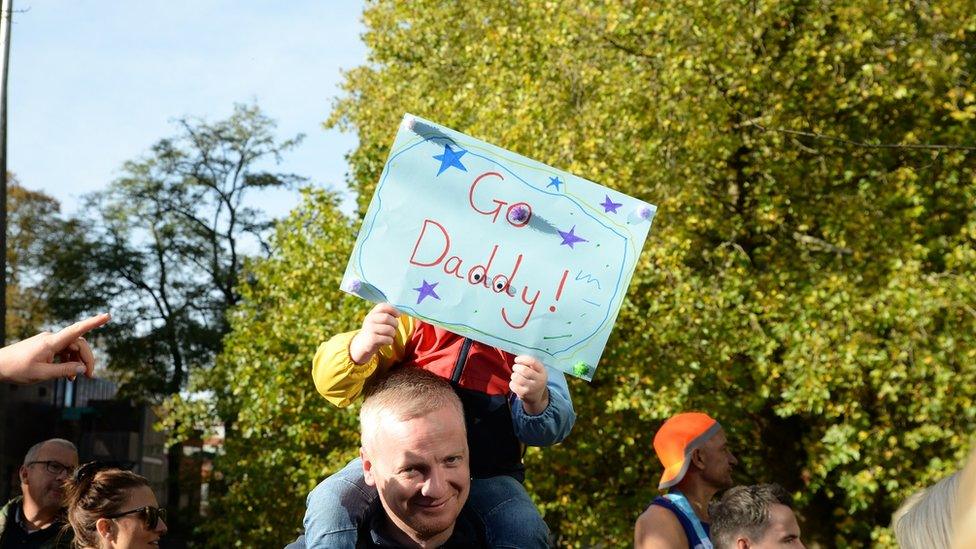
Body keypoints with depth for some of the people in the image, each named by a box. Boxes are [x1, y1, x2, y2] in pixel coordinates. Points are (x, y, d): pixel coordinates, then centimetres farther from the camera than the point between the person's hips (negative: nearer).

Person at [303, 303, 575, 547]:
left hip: (484, 477, 0)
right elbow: (331, 383, -8)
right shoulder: (412, 321, -2)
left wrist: (537, 401, -30)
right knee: (330, 501, -25)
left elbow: (555, 427, -4)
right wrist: (360, 347, -32)